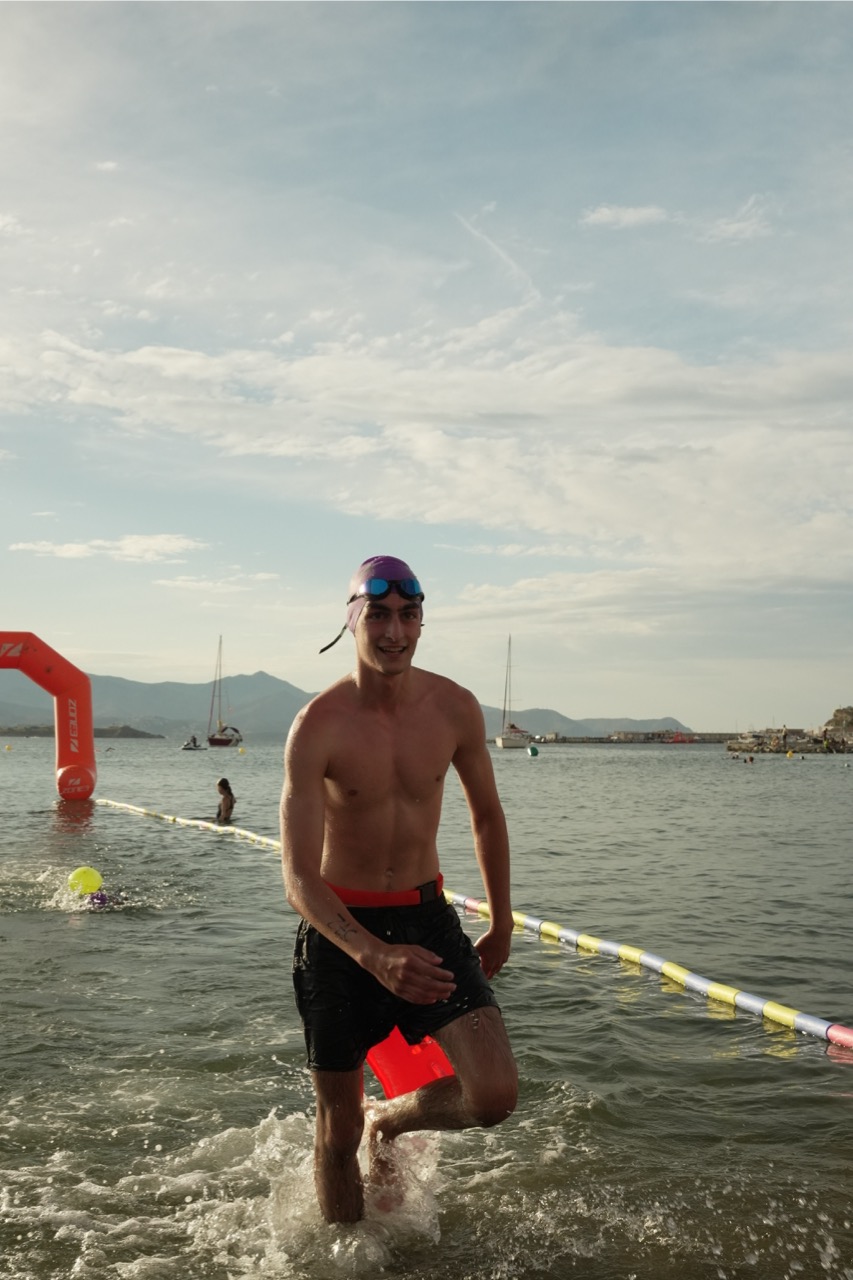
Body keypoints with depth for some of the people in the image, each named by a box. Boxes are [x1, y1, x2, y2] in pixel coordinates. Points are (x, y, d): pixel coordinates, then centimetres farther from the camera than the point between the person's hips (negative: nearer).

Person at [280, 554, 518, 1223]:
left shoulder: (454, 708, -7)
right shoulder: (319, 726, -18)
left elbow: (487, 816, 10)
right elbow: (299, 877, -22)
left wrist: (501, 925, 14)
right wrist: (374, 957, -37)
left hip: (427, 914, 3)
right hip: (339, 928, -2)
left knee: (495, 1096, -13)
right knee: (338, 1129, 9)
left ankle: (390, 1120, 20)